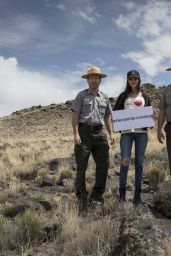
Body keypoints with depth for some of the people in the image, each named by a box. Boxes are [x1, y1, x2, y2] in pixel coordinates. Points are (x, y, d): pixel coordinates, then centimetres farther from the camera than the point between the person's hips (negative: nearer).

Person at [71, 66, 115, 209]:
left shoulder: (104, 98, 17)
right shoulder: (82, 95, 4)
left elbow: (107, 117, 19)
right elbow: (75, 116, -3)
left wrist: (111, 133, 8)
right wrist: (76, 133, -13)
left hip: (100, 133, 5)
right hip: (84, 132, -4)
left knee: (104, 163, 3)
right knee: (82, 165, -1)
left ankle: (97, 195, 16)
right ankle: (82, 197, 11)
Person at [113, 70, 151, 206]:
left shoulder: (145, 97, 16)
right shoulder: (123, 96, 12)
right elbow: (115, 112, 9)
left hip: (142, 132, 1)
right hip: (126, 132, -1)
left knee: (139, 162, 1)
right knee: (125, 161, -9)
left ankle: (137, 194, 9)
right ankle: (122, 193, 1)